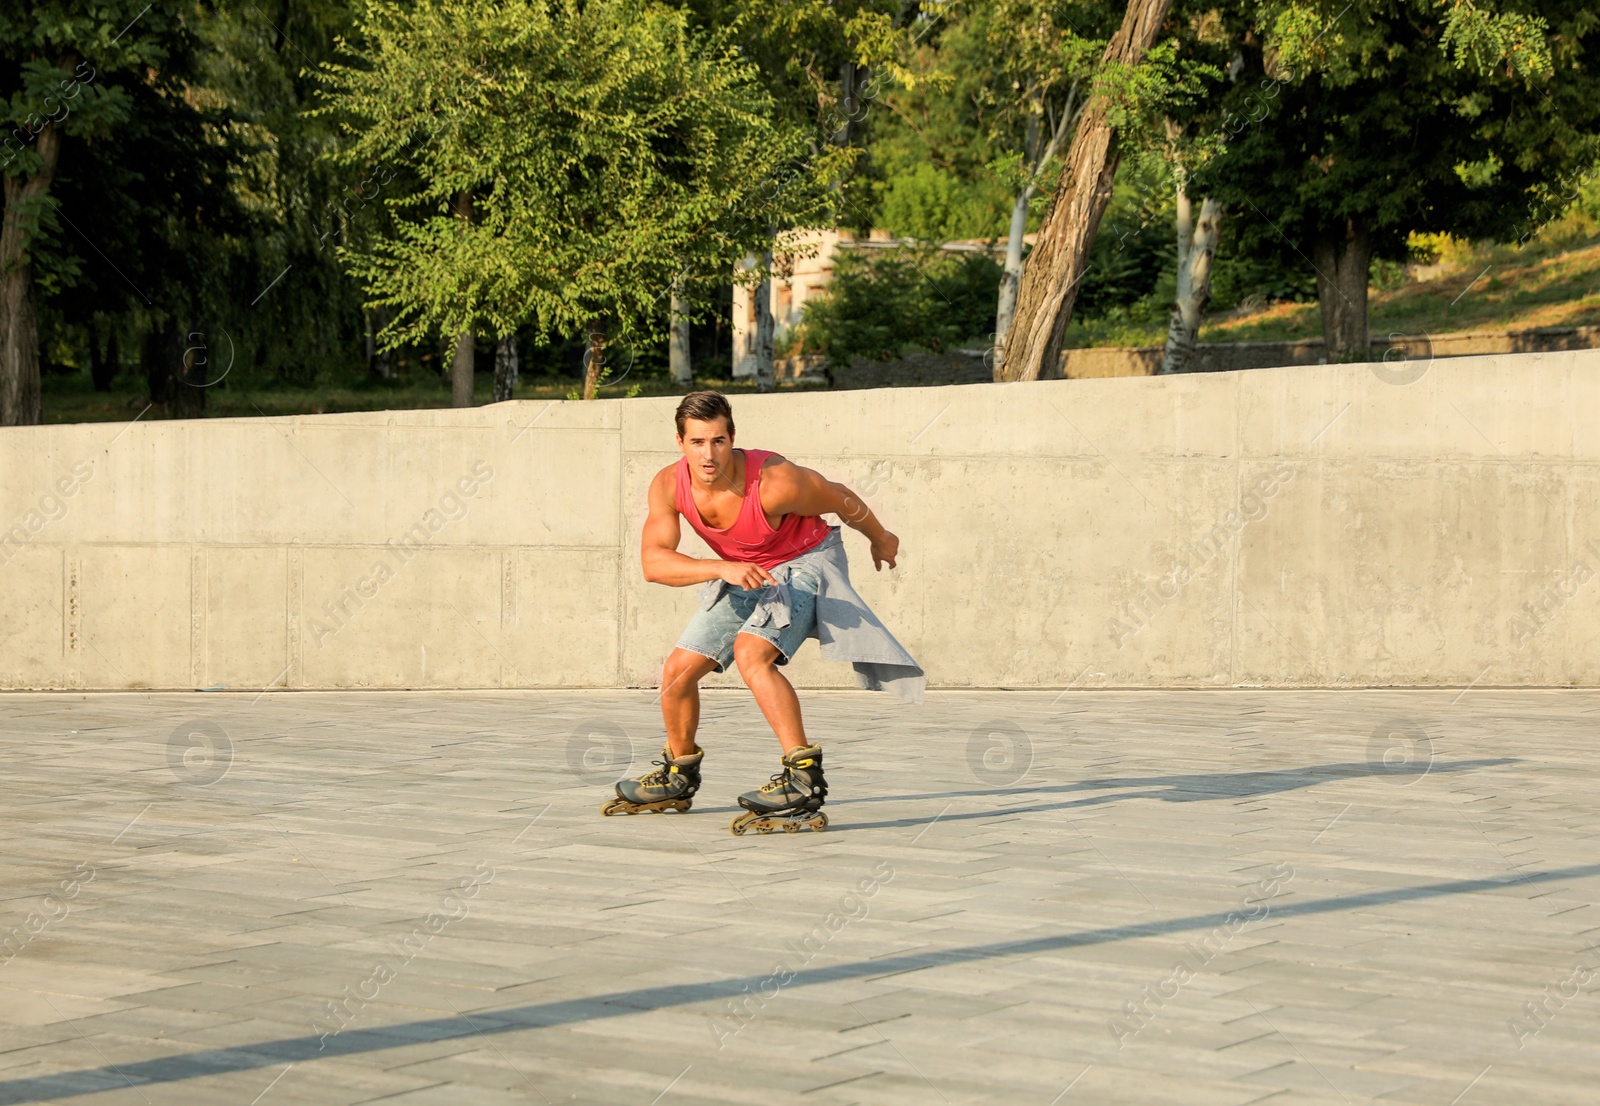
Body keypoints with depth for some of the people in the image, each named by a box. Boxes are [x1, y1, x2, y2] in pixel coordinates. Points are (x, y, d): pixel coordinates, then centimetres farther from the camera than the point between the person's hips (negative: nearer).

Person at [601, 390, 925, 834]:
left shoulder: (774, 482, -33)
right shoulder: (668, 486, -21)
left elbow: (841, 500, -14)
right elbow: (653, 562, -30)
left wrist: (880, 539, 5)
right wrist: (723, 568, -45)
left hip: (806, 563, -6)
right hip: (742, 577, 6)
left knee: (750, 653, -31)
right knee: (678, 670, 4)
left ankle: (804, 778, -32)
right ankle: (678, 775, 30)